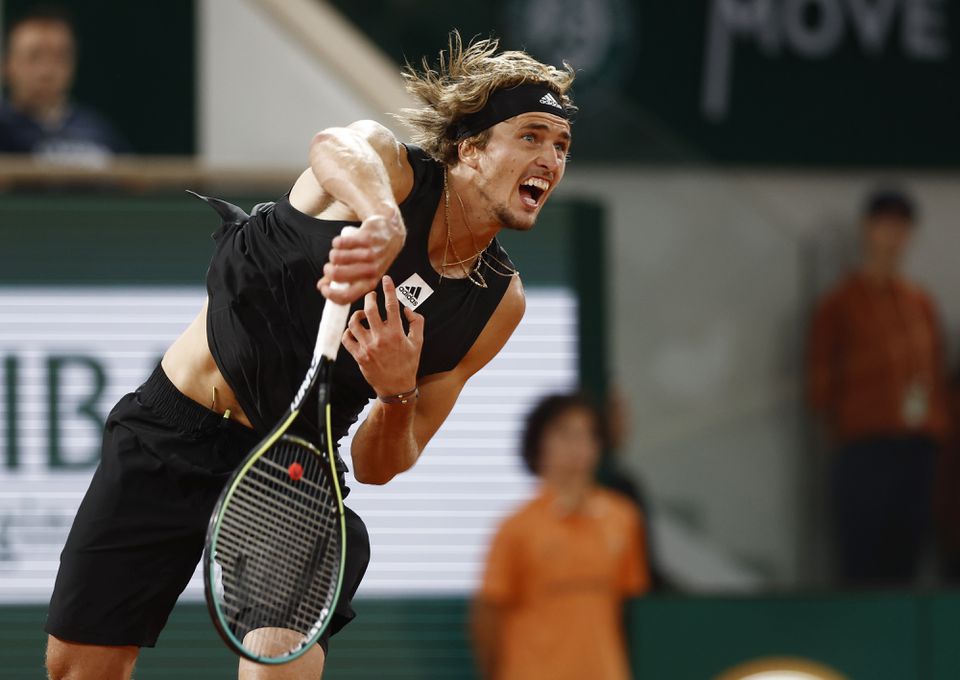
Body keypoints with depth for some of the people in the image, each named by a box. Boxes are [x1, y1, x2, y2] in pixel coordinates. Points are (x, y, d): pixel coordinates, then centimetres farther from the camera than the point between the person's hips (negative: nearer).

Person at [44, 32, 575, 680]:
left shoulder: (500, 303, -5)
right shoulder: (388, 162, -15)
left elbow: (377, 467, -2)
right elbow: (336, 148, -44)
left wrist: (398, 396, -25)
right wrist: (383, 223, -66)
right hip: (172, 426, -2)